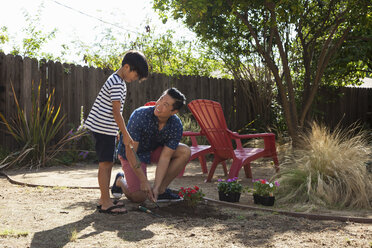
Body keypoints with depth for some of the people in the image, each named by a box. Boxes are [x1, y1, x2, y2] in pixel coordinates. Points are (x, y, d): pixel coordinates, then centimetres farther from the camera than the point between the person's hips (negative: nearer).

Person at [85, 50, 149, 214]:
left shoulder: (118, 82, 17)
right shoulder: (117, 83, -16)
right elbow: (116, 112, -19)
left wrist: (122, 133, 22)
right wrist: (125, 135, -16)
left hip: (106, 129, 10)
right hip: (103, 128, -10)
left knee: (108, 164, 12)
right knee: (105, 164, -8)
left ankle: (104, 200, 19)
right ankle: (106, 203, -5)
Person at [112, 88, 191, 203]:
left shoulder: (176, 126, -23)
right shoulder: (140, 116, -33)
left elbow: (164, 157, -21)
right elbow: (130, 152, -29)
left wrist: (156, 187, -29)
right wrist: (144, 181, -28)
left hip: (154, 150, 4)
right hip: (132, 152, -4)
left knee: (185, 152, -18)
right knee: (139, 197, -14)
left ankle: (161, 189, -6)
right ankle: (121, 180, 20)